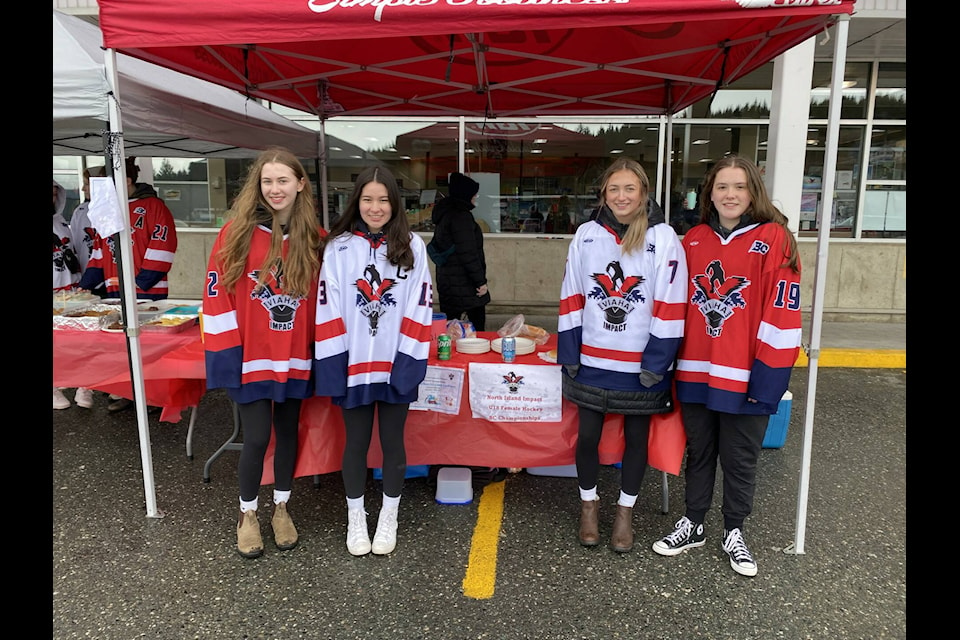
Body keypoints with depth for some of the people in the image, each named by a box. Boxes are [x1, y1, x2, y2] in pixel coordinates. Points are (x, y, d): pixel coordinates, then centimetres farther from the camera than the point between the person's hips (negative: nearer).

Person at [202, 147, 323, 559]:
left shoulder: (314, 239, 0)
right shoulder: (236, 233, -8)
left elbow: (322, 298, 7)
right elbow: (217, 296, -8)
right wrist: (225, 355, -10)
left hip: (295, 358, 3)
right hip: (251, 358, -2)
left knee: (288, 432, 14)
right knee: (257, 437, 2)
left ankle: (281, 508, 36)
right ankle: (247, 514, 28)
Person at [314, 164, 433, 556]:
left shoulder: (412, 246, -2)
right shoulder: (338, 247, -2)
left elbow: (418, 309, -4)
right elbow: (328, 311, -4)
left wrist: (410, 361, -9)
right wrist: (332, 366, -9)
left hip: (396, 364, 0)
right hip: (353, 366, 0)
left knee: (392, 442, 12)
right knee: (356, 443, 13)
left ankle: (388, 520, 31)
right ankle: (355, 520, 32)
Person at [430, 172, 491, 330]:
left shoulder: (444, 213, 16)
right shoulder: (461, 216, -15)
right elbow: (468, 252, -19)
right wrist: (480, 281, -14)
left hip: (447, 281, 10)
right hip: (465, 284, -10)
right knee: (477, 324, -3)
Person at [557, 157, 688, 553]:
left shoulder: (663, 238, -6)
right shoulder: (586, 235, 1)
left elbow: (669, 305, -8)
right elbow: (571, 298, 3)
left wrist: (656, 363, -11)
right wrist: (568, 355, 0)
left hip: (642, 362, -1)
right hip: (593, 360, 2)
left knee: (636, 438, 12)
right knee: (587, 436, 8)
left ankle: (625, 512, 32)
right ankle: (589, 505, 32)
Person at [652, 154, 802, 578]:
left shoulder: (773, 238, -8)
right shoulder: (693, 240, 5)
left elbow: (781, 311, -11)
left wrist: (768, 374, -14)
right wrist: (671, 360, 9)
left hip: (745, 375, -3)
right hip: (695, 371, 4)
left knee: (739, 459, 13)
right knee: (698, 452, 18)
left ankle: (733, 533, 33)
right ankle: (692, 525, 35)